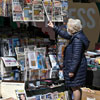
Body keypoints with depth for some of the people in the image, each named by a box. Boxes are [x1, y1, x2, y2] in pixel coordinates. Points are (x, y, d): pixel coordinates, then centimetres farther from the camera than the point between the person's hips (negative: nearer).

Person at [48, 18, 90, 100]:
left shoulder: (77, 39, -23)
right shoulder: (75, 36, 6)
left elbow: (76, 57, -25)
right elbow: (65, 35, 24)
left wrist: (72, 70, -22)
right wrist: (54, 27, 27)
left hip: (76, 66, -10)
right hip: (75, 66, 10)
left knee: (75, 87, -2)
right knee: (76, 87, 18)